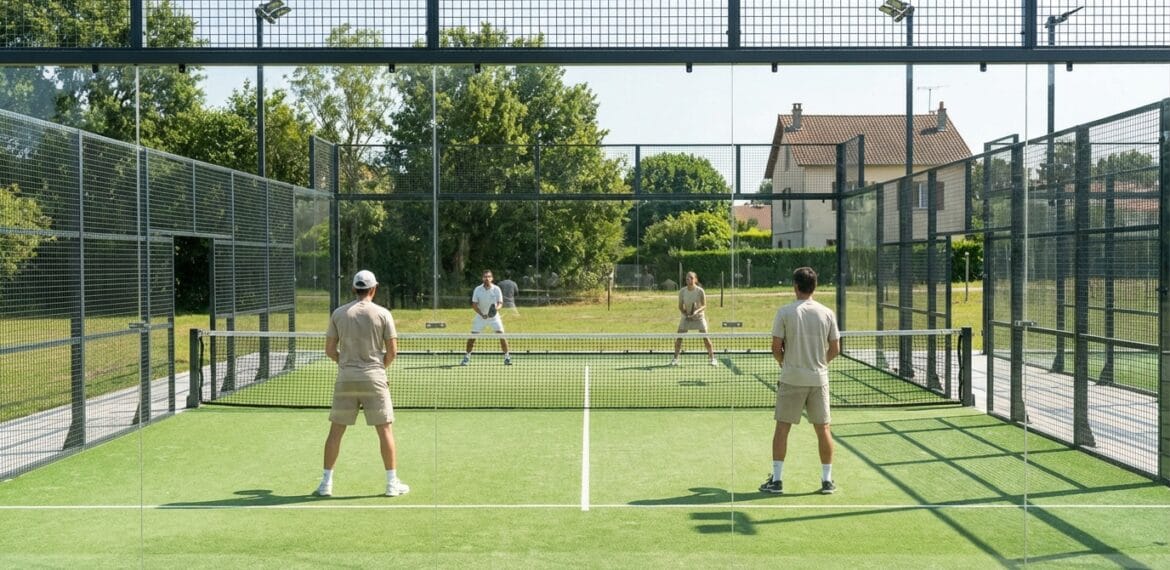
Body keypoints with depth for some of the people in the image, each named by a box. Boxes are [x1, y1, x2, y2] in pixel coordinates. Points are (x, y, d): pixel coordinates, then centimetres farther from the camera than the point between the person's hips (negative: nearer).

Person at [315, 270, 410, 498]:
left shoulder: (338, 313, 3)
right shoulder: (382, 314, -2)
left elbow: (330, 350, 4)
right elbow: (392, 351, -2)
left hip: (345, 379, 2)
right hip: (374, 378, -2)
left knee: (336, 430, 10)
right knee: (385, 429, 4)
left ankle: (326, 482, 12)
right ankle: (392, 483, 6)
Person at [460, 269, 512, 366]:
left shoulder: (496, 289, -10)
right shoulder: (477, 289, -9)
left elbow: (500, 303, -10)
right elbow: (474, 305, -8)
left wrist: (496, 308, -33)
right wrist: (482, 314, -22)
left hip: (494, 316, 0)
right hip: (480, 316, 0)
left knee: (501, 335, -11)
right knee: (472, 336, -3)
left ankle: (507, 357, 1)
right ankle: (467, 357, 13)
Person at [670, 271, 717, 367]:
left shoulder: (700, 291, -13)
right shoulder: (682, 291, -7)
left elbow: (704, 306, -9)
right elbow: (680, 306, 0)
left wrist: (697, 311, -28)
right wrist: (686, 314, -17)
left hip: (699, 317, -2)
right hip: (686, 317, 2)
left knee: (705, 337, -9)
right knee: (679, 337, -5)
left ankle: (712, 358, 4)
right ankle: (675, 358, 7)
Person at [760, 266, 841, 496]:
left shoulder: (784, 312, -7)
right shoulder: (827, 313, -1)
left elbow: (776, 348, -6)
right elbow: (835, 349, 3)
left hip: (791, 379, -2)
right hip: (819, 378, 2)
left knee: (782, 427, 6)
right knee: (823, 428, 9)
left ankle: (776, 479, 7)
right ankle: (827, 480, 13)